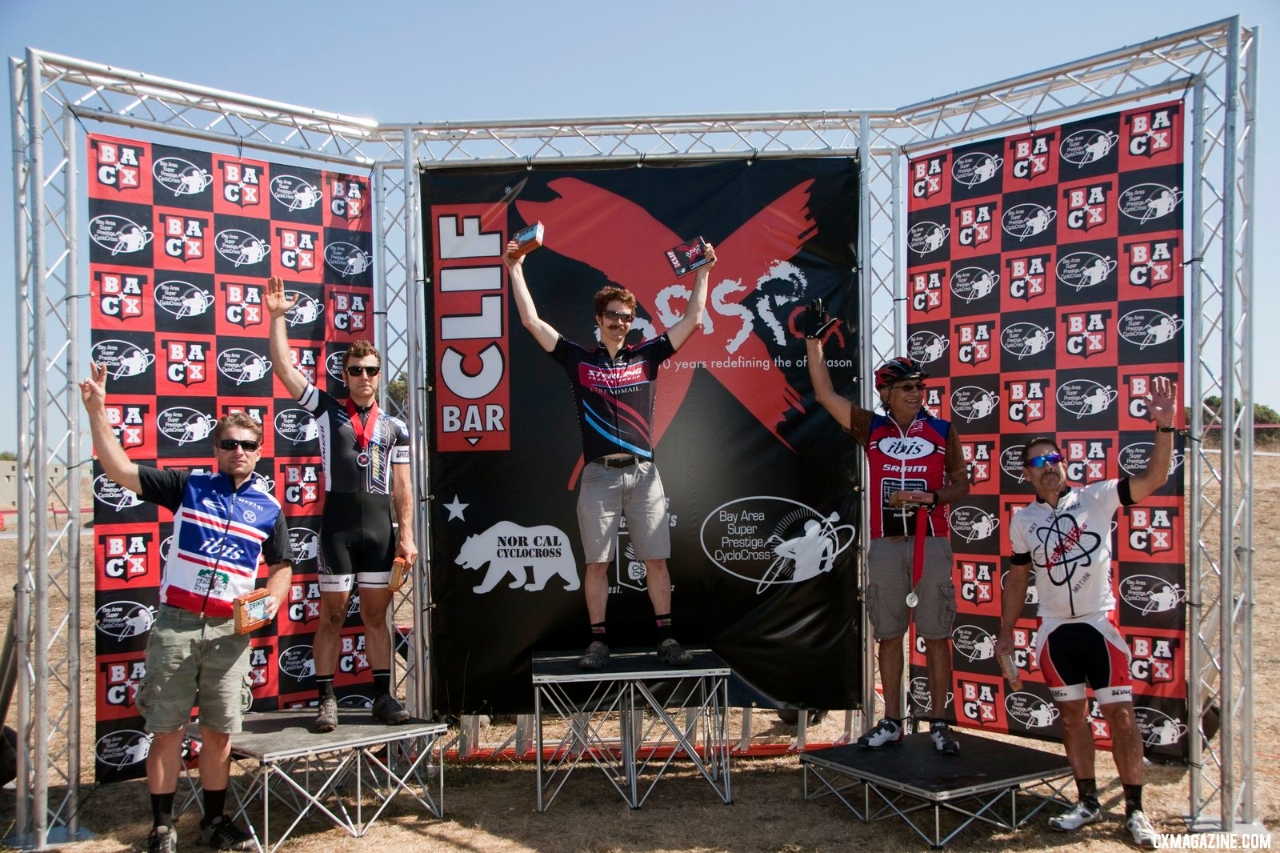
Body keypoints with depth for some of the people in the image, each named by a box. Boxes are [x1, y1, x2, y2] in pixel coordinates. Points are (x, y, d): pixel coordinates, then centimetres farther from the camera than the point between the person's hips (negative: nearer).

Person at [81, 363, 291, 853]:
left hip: (230, 630, 1)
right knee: (167, 730, 4)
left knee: (220, 732, 8)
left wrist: (273, 598, -6)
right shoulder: (187, 487, 4)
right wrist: (97, 411, -9)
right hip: (175, 625, -1)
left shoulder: (268, 508, 8)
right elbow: (120, 469, -2)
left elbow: (280, 567, 15)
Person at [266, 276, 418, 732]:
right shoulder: (327, 410, 6)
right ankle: (326, 699, 10)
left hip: (380, 527, 2)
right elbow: (283, 368, -2)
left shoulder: (394, 426, 10)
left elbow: (401, 486, 9)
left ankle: (383, 695, 15)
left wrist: (406, 534, 3)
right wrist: (278, 316, -6)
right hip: (338, 526, -2)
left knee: (376, 613, 9)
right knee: (332, 614, 2)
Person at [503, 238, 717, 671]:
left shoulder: (646, 356, 10)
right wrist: (515, 269, 3)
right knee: (597, 563, 3)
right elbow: (533, 322, 4)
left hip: (643, 474, 1)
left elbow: (691, 320, 10)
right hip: (598, 475, -1)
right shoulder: (579, 359, 7)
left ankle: (666, 638, 11)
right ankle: (598, 642, 11)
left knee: (656, 559, 2)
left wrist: (702, 272, 9)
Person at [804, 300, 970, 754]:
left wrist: (932, 497, -13)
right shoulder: (871, 428, 6)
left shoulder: (942, 431, 5)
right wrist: (814, 341, -3)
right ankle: (892, 722, 17)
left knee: (936, 636, 1)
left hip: (931, 543, -1)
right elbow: (825, 394, 1)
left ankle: (939, 724, 11)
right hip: (885, 544, 1)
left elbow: (962, 482, 7)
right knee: (888, 635, 7)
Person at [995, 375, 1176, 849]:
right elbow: (1017, 577, 11)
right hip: (1054, 630, 3)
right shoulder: (1023, 520, 5)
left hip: (1099, 622, -3)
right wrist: (1006, 631, 11)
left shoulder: (1097, 498, -4)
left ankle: (1134, 809, 13)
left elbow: (1154, 479, -13)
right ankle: (1088, 802, 24)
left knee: (1119, 714, 0)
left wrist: (1164, 426, -24)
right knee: (1071, 714, 10)